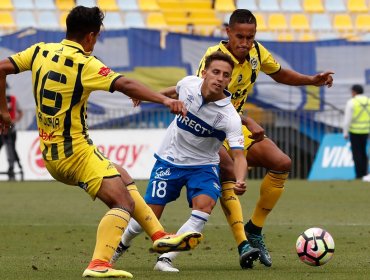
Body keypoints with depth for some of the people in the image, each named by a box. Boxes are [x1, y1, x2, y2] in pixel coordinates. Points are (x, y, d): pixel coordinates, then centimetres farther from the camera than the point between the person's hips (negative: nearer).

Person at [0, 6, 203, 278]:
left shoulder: (40, 51, 4)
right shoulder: (85, 64, -17)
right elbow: (125, 84, -29)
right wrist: (164, 99, -36)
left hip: (51, 154, 9)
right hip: (76, 152, -9)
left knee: (122, 178, 24)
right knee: (124, 204, -10)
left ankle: (159, 235, 25)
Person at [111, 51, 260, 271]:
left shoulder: (230, 116, -26)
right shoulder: (189, 83, -15)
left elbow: (239, 155, -32)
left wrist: (240, 181, -52)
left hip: (203, 166, -2)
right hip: (169, 160, 2)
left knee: (204, 205, -28)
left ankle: (166, 259, -19)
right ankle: (121, 244, 33)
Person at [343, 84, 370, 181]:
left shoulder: (351, 102, -12)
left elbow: (347, 119, -14)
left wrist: (345, 133, -6)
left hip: (354, 131, -5)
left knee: (356, 153, 0)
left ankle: (359, 175, -2)